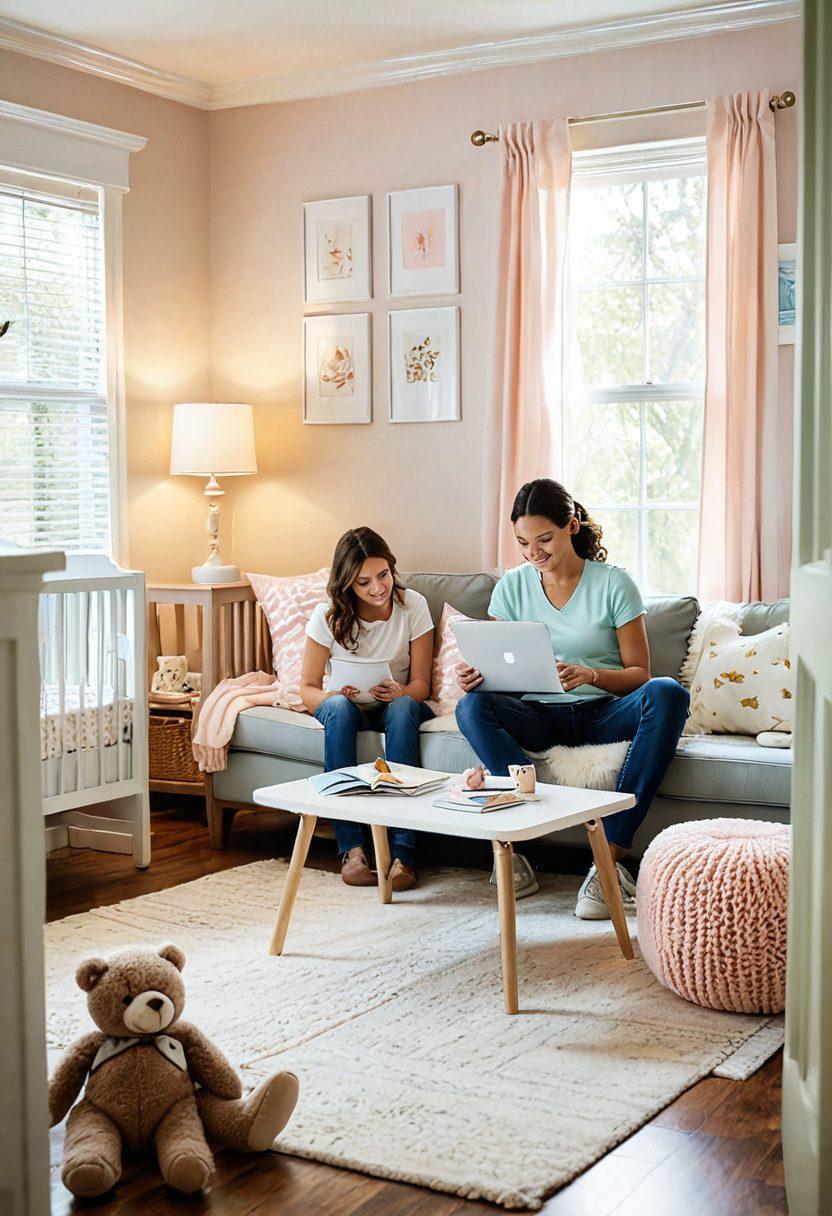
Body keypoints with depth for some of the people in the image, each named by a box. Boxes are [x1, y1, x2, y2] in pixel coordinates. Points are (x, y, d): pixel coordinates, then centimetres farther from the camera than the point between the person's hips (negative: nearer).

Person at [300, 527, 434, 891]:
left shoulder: (413, 606, -10)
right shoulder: (328, 616, -10)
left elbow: (420, 684, -7)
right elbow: (307, 688, -7)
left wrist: (400, 692, -31)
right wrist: (334, 695, -30)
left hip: (396, 705, 0)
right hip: (350, 709, 0)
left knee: (403, 708, -36)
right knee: (339, 707, -36)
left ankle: (402, 851, -42)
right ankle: (351, 847, -39)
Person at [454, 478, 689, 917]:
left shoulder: (614, 583, -2)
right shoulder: (512, 586, 6)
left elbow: (639, 674, -3)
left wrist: (591, 675, -24)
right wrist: (475, 677, -17)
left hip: (603, 713, -1)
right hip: (540, 717, 2)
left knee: (667, 693, -33)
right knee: (472, 706, -28)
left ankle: (611, 853, -37)